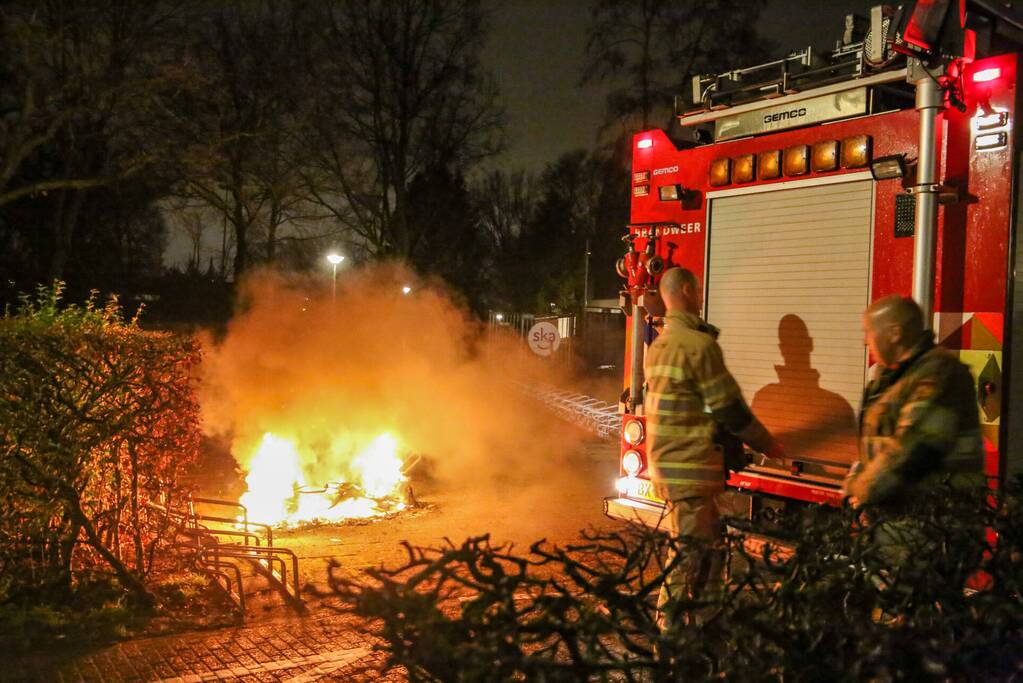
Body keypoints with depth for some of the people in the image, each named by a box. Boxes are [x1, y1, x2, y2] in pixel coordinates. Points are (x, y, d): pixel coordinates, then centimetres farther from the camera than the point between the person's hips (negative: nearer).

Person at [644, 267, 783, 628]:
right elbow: (729, 408, -14)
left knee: (708, 542, 18)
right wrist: (769, 445, 0)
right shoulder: (699, 344, -16)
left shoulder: (659, 345, 13)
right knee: (691, 554, -2)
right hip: (690, 467, -9)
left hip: (667, 463, 9)